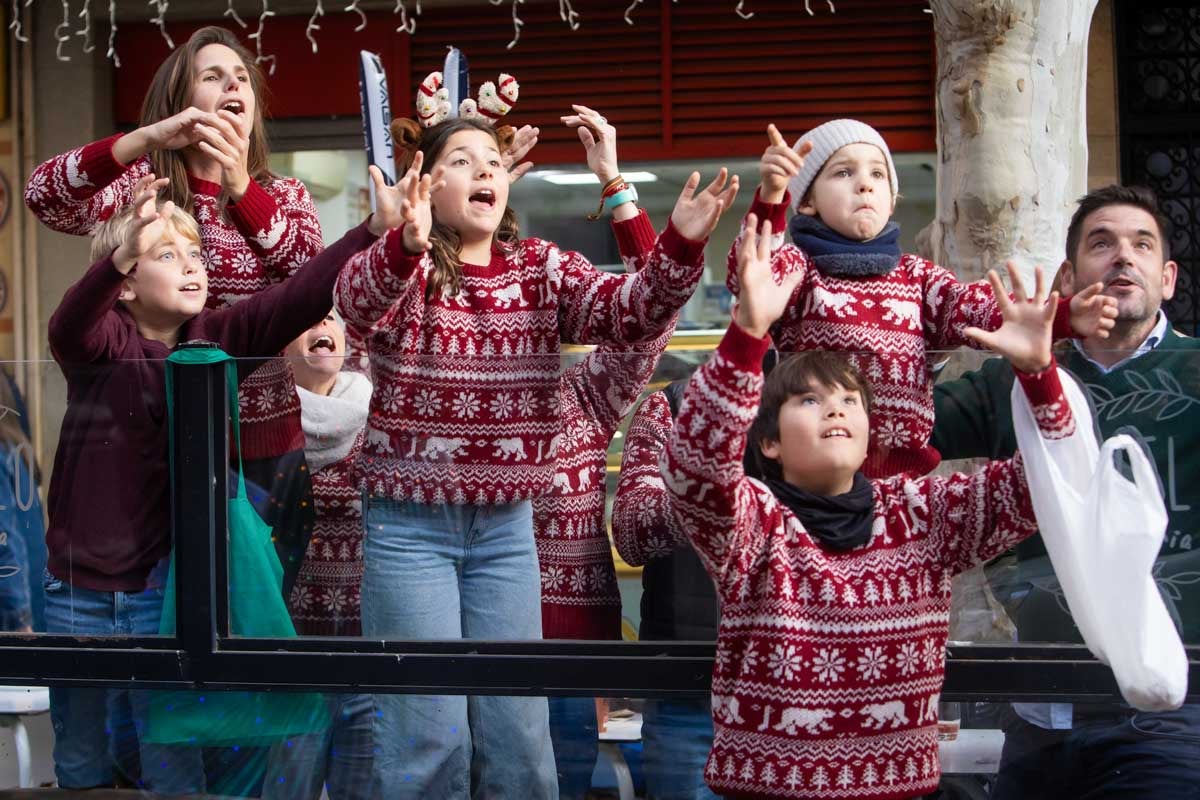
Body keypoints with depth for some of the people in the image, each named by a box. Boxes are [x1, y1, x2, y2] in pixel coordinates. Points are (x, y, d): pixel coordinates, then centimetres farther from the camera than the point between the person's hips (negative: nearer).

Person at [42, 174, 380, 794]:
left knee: (173, 765, 5)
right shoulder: (102, 341, -8)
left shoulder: (217, 340, -2)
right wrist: (121, 253, -51)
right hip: (78, 589, 0)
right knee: (78, 763, 16)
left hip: (163, 588, 0)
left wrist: (372, 229, -27)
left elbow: (297, 298, -14)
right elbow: (67, 326, -31)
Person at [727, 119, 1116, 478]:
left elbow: (973, 308, 2)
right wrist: (771, 197, -33)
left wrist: (1062, 316, -16)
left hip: (906, 463, 3)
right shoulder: (798, 267, 7)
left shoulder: (915, 275, 18)